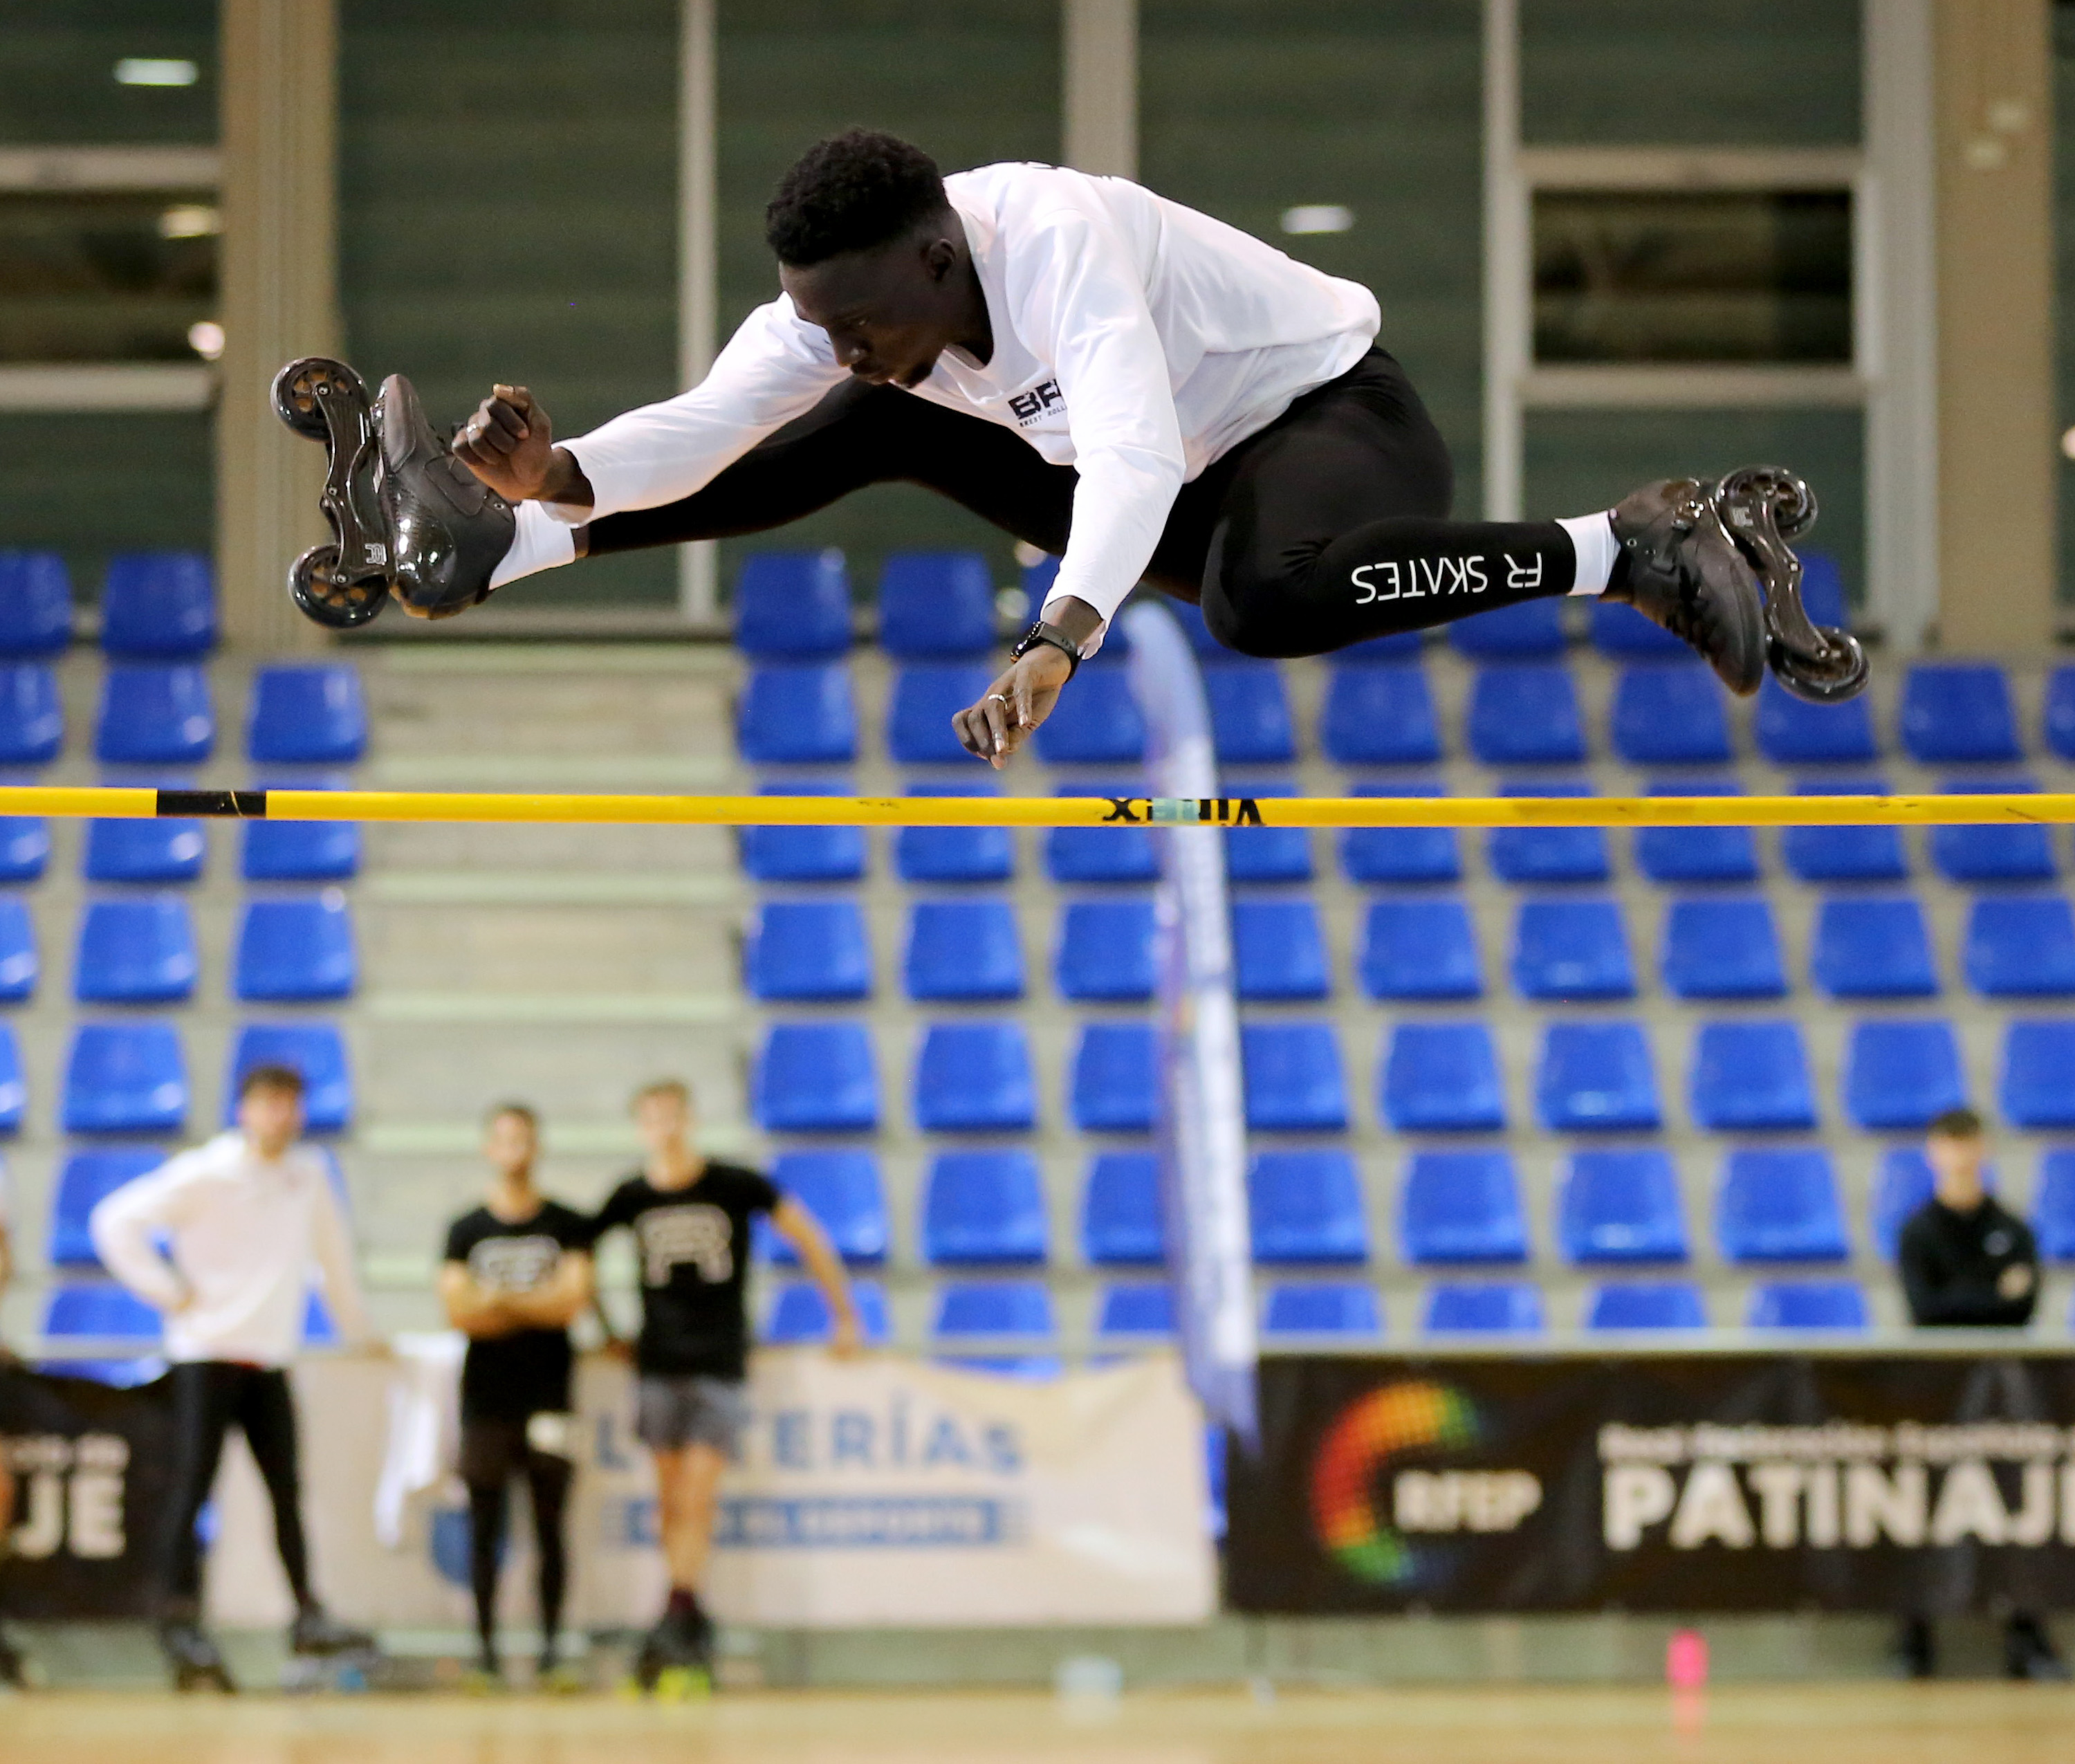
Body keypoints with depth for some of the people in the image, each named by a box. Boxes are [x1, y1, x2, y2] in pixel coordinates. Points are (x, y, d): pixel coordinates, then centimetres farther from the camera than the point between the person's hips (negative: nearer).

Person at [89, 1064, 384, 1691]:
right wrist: (169, 1292, -11)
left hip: (270, 1358, 5)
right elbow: (118, 1222, -11)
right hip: (207, 1353, -5)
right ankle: (180, 1623, -10)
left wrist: (360, 1331, 23)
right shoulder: (204, 1176, -9)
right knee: (191, 1488, -9)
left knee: (286, 1490, 6)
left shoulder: (308, 1176, 7)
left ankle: (307, 1616, 12)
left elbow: (332, 1251, 20)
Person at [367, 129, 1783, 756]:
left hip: (1336, 414, -8)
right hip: (1192, 489, 8)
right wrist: (566, 477, -37)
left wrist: (1060, 641, -63)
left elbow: (1133, 455, -48)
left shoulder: (1054, 238, -34)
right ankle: (500, 546, -1)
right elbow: (705, 425, -16)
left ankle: (1629, 550, -28)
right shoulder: (852, 303, -12)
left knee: (1264, 598, -42)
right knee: (869, 432, -1)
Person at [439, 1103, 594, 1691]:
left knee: (549, 1527, -1)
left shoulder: (568, 1227, 6)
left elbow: (573, 1300, -7)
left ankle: (551, 1651, 3)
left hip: (548, 1398, -1)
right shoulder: (465, 1231, 8)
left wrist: (498, 1299, -8)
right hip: (486, 1396, 1)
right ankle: (486, 1651, 4)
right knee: (485, 1528, 1)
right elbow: (458, 1311, -5)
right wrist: (538, 1308, -8)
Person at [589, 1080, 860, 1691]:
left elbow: (807, 1238, 5)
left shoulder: (737, 1186, -4)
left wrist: (844, 1316, 7)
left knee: (697, 1498, -12)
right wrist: (606, 1330, 15)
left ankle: (679, 1615, -14)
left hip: (721, 1365, -2)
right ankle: (693, 1626, 9)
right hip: (659, 1364, 2)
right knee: (670, 1501, 2)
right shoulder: (631, 1198, 2)